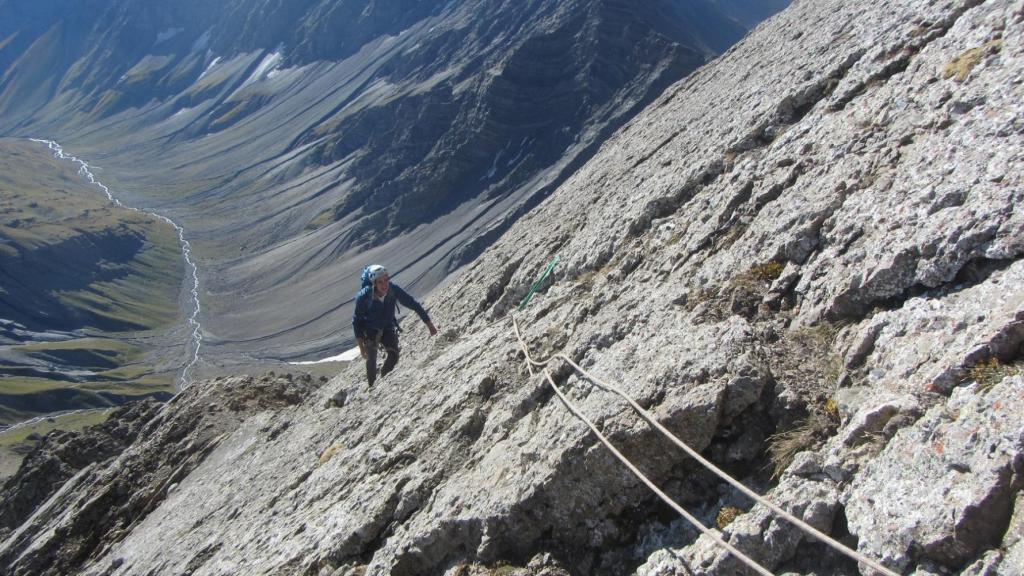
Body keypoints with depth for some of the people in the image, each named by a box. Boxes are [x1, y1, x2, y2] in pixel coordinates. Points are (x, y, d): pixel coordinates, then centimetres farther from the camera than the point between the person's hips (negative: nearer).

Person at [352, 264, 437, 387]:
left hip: (388, 328, 2)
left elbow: (414, 305, -14)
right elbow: (357, 321, -19)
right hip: (370, 330, -2)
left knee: (394, 356, -10)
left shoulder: (394, 290, -27)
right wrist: (361, 346, -21)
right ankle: (371, 386, 15)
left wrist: (429, 324, -12)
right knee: (371, 359, -7)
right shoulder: (364, 297, -31)